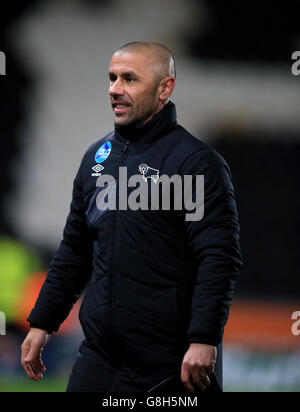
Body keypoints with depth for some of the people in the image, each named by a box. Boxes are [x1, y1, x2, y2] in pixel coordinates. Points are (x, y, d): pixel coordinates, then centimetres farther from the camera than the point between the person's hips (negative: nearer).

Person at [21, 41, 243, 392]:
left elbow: (220, 260, -15)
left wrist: (204, 340, -24)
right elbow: (75, 249, 23)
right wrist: (41, 323, 19)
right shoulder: (97, 156, 14)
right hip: (98, 356, 6)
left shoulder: (198, 163, -8)